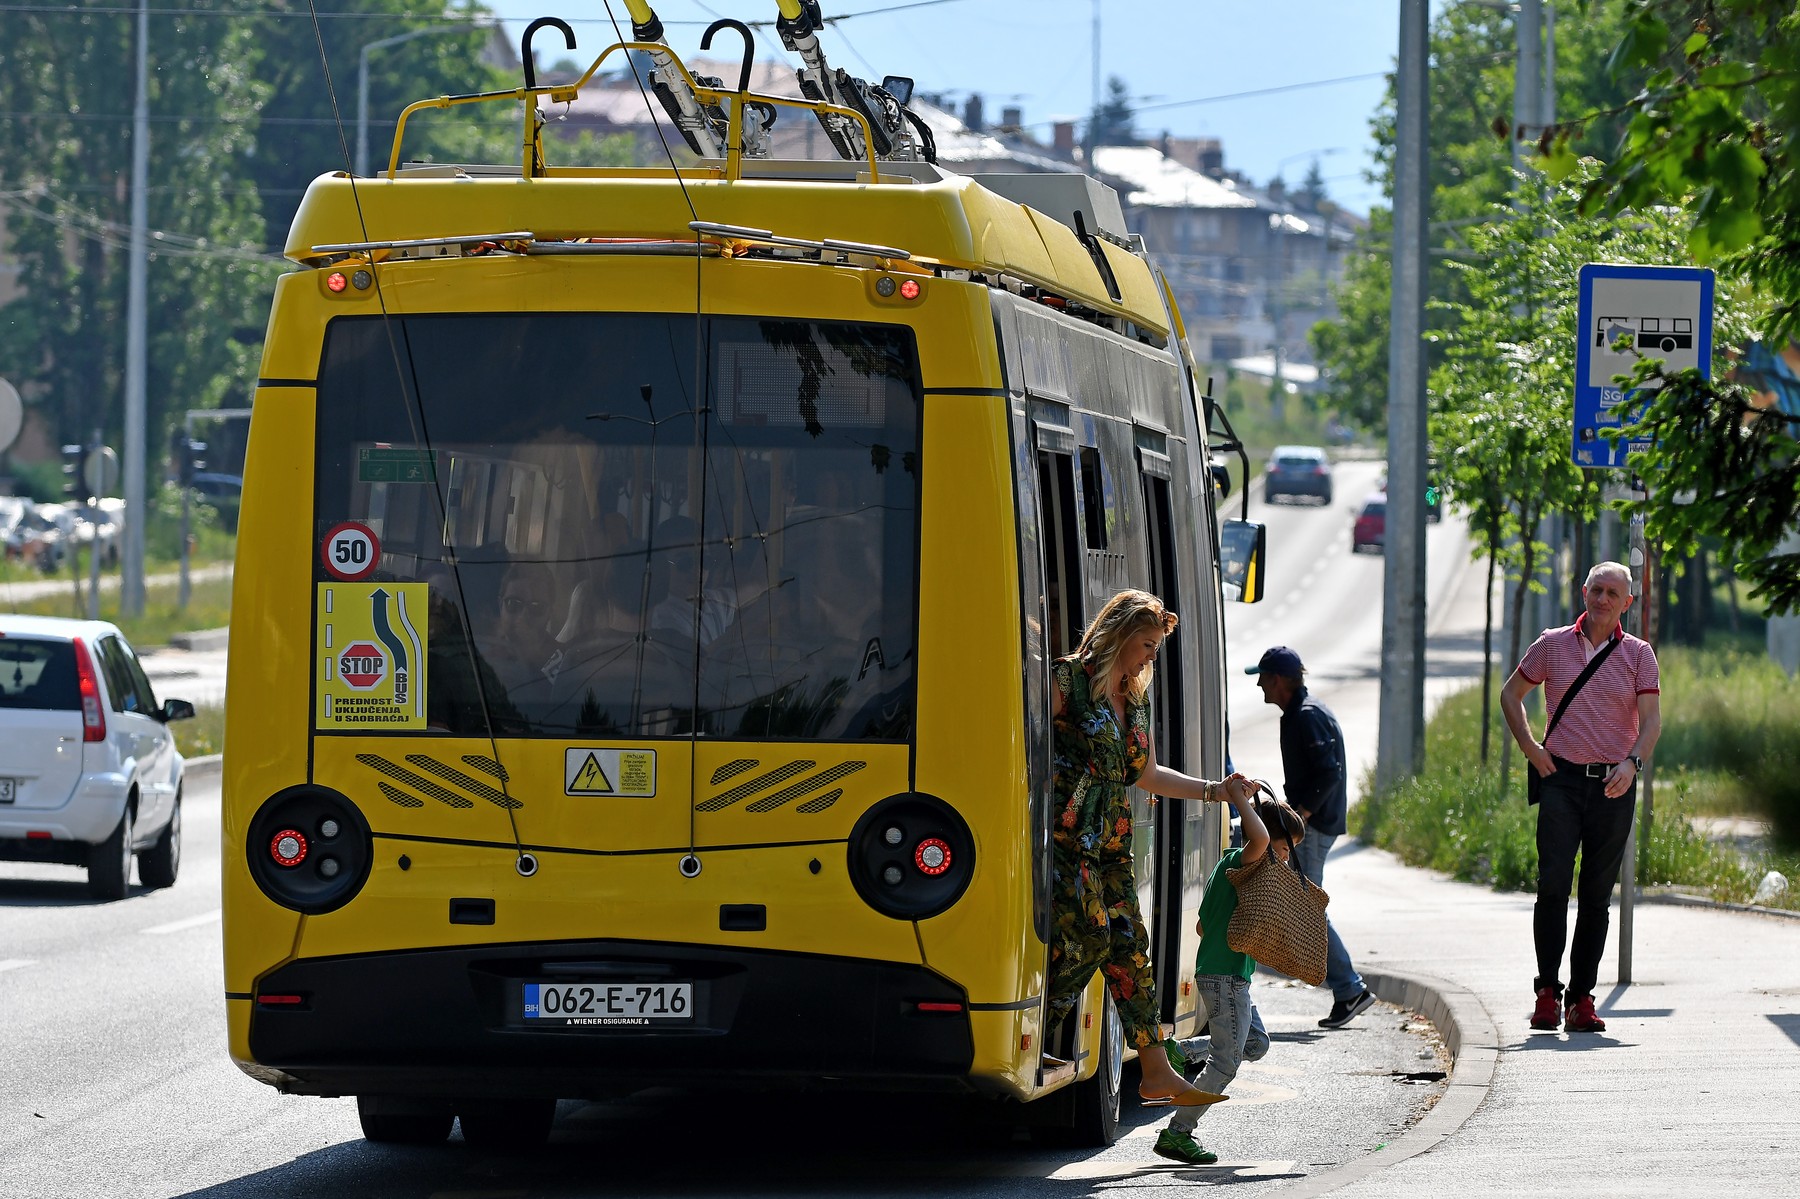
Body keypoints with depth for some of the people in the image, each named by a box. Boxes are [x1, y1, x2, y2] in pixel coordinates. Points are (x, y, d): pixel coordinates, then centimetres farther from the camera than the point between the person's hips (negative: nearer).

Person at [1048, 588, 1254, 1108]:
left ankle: (1157, 1073, 2)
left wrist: (1215, 790, 22)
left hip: (1111, 845, 8)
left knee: (1130, 947, 3)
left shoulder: (1136, 700, 18)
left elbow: (1149, 775, 26)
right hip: (1066, 836, -8)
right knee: (1088, 938, -14)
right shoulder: (1068, 681, -5)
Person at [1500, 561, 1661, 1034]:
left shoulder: (1638, 654, 6)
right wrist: (1530, 748, 4)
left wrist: (1632, 762, -20)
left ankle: (1581, 998, 5)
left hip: (1614, 786, 1)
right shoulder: (1552, 645, 7)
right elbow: (1510, 695, 17)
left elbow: (1651, 719, -1)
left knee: (1597, 894, 2)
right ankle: (1548, 991, -10)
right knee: (1553, 883, -13)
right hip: (1562, 779, -1)